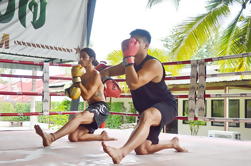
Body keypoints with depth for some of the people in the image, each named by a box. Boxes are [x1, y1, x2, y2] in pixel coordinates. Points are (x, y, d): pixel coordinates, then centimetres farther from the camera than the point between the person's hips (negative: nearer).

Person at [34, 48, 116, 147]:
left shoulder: (96, 74, -6)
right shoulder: (83, 76, 17)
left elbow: (86, 96, -14)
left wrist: (77, 80, -11)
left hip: (100, 107, -9)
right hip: (91, 108, 9)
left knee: (78, 117, -38)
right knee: (73, 137, -2)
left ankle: (51, 138, -56)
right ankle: (102, 136, 13)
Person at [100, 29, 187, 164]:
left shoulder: (153, 64, -21)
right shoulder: (131, 63, 5)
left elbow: (133, 84, -36)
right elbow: (107, 72, 15)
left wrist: (128, 57, -29)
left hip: (166, 106, -8)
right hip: (148, 110, 8)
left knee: (146, 116, -43)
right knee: (141, 150, 3)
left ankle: (121, 152, -63)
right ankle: (173, 143, 29)